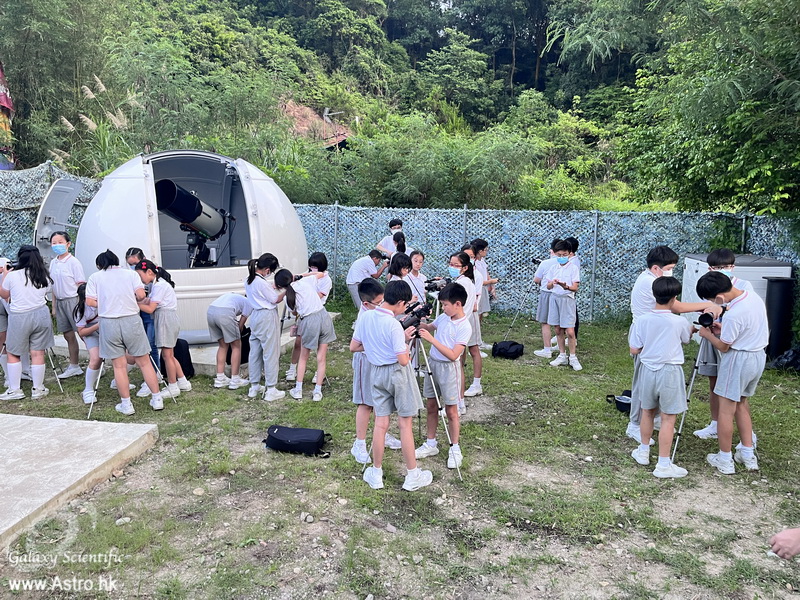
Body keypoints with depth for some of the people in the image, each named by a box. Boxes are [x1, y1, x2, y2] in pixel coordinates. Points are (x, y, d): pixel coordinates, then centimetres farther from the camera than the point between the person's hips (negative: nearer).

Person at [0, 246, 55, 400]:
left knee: (13, 354, 12)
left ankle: (14, 390, 16)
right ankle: (38, 389, 15)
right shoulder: (44, 277, 1)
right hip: (41, 315, 3)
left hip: (19, 318, -3)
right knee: (38, 353, 7)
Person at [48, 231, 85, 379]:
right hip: (60, 302, 7)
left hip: (73, 300, -7)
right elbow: (54, 286, 15)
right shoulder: (53, 263, 11)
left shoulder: (73, 262, -9)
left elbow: (81, 284, -11)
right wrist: (54, 306, 13)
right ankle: (74, 367, 23)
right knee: (68, 335, 13)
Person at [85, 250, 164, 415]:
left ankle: (126, 404, 11)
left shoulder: (95, 277, 8)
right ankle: (157, 399, 11)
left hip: (108, 323, 0)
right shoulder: (130, 273, 8)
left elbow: (90, 301, 0)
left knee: (119, 365, 7)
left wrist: (105, 304, 18)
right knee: (144, 362, 7)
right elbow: (141, 295, -4)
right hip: (131, 320, 0)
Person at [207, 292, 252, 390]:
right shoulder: (249, 304, 20)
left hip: (210, 311, 6)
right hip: (225, 313, -6)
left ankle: (220, 379, 22)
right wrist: (237, 336, 29)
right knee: (236, 346, 9)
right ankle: (235, 380, 11)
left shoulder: (231, 295, 38)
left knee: (222, 345, 20)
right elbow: (240, 324, 14)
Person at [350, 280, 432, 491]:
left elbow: (353, 347, 6)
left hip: (377, 371, 6)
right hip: (397, 373, -5)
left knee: (380, 424, 12)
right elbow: (403, 360, -23)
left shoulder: (365, 317, -3)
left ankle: (376, 474, 21)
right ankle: (412, 476, 17)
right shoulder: (394, 325, -22)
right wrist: (405, 340, -4)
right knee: (405, 424, 5)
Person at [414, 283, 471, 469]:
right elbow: (429, 328, 20)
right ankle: (431, 444, 28)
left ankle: (455, 449, 18)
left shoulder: (464, 327, -19)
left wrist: (431, 339, -28)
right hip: (433, 363, 7)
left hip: (449, 368, -7)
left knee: (451, 411, 4)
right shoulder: (443, 318, 1)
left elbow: (453, 355, -25)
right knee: (431, 406, 14)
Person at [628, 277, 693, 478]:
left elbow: (634, 350, -4)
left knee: (647, 412, 21)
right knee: (668, 418, 3)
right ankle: (663, 465, 7)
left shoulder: (642, 320, -8)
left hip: (648, 370, 3)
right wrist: (693, 329, 32)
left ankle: (643, 452, 35)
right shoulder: (679, 322, -12)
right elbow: (687, 337, 10)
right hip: (670, 372, -3)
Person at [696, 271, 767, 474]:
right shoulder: (754, 297, 0)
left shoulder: (733, 315, -27)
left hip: (739, 360, -9)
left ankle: (724, 460, 11)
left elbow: (723, 347, -13)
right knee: (741, 404, 20)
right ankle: (748, 455, 25)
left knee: (726, 409, 2)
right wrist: (724, 329, 9)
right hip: (759, 356, 9)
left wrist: (707, 334, 3)